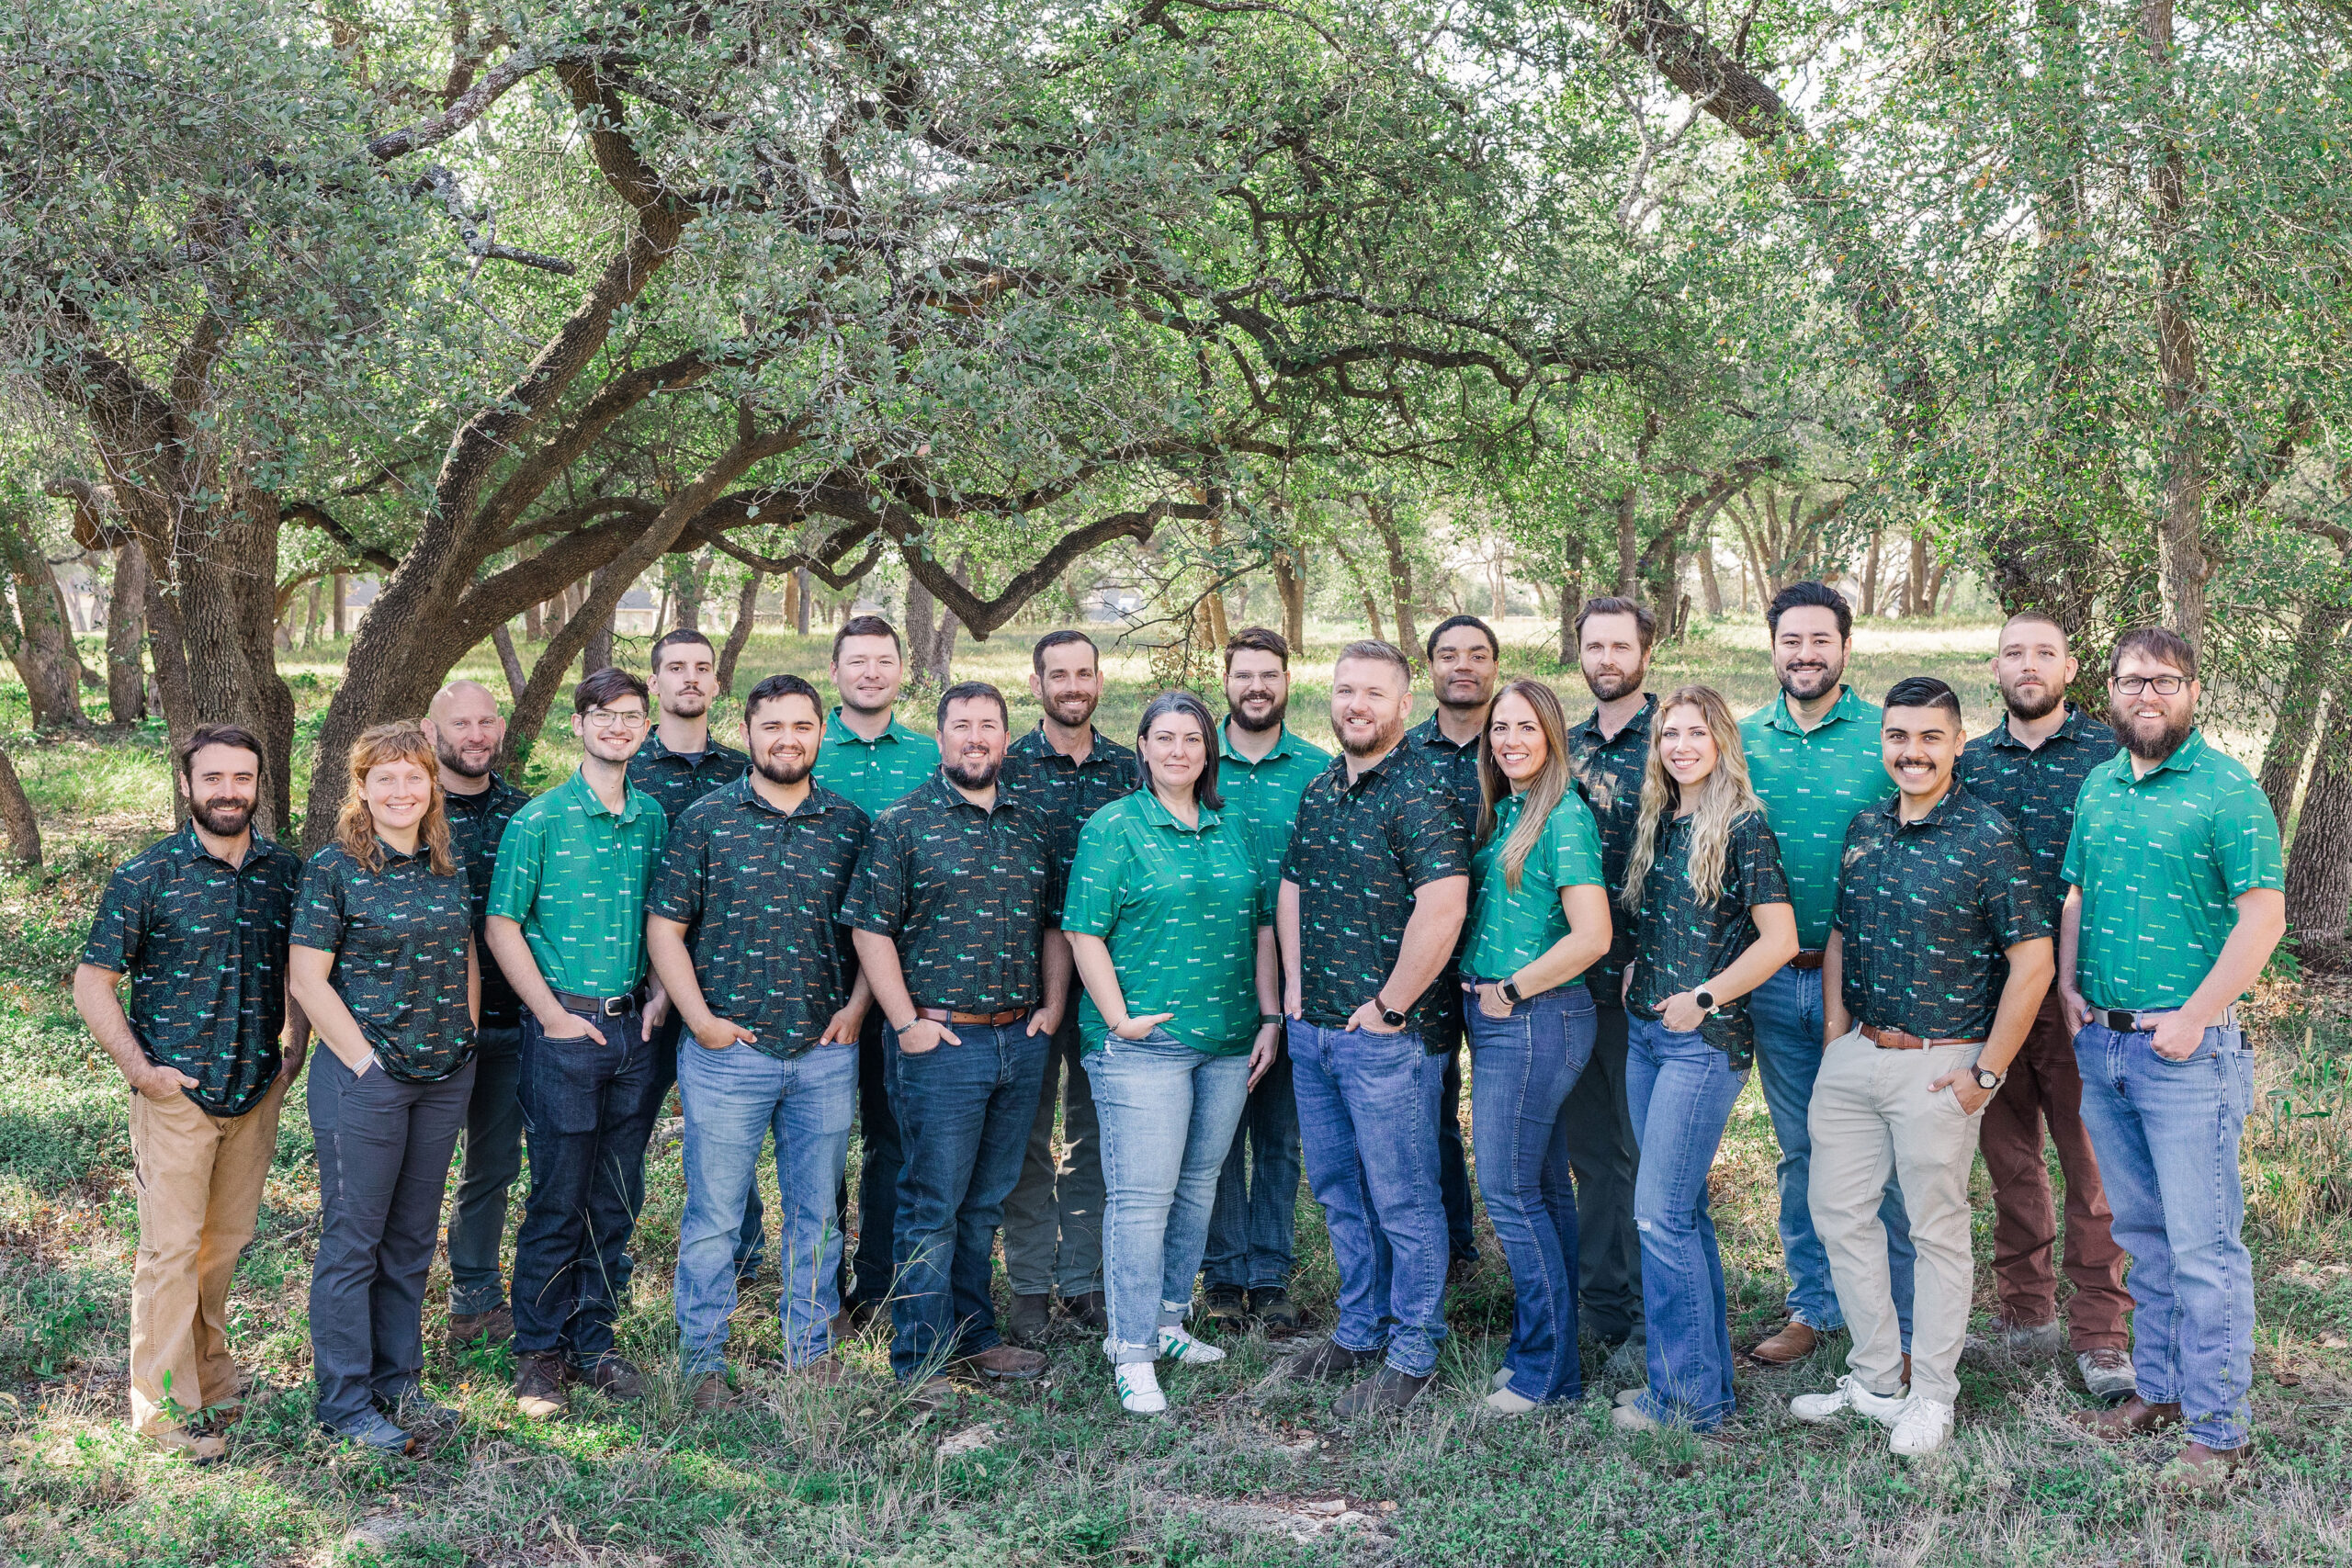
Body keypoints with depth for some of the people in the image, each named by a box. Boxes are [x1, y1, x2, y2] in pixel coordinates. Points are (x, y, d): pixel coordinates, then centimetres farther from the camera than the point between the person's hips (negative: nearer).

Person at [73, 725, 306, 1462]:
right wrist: (139, 1067, -10)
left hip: (257, 1091, 4)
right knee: (171, 1247, 0)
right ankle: (166, 1406, 9)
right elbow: (93, 981, -5)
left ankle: (207, 1371, 31)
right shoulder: (146, 875, -8)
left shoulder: (285, 871, 3)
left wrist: (295, 1046, 8)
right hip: (176, 1093, -4)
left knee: (227, 1240, 14)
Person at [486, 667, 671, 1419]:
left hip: (634, 1027, 5)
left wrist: (661, 993, 4)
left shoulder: (654, 819, 9)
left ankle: (594, 1341, 22)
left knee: (617, 1200, 10)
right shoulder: (539, 820, -6)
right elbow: (502, 926, -5)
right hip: (565, 1027, -5)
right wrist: (552, 1014, -10)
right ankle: (539, 1354, 13)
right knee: (558, 1200, 0)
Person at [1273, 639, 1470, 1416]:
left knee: (1403, 1197, 1)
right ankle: (1359, 1330, 32)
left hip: (1385, 1033, -8)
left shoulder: (1419, 796, -14)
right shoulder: (1319, 791, 12)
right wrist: (1295, 983, 11)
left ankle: (1411, 1355, 13)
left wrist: (1388, 1008, -18)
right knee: (1337, 1187, 18)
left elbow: (1442, 908, -23)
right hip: (1313, 1029, 8)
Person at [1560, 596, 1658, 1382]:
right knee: (1589, 1147, 12)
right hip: (1574, 975, 6)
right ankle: (1600, 1305, 24)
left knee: (1642, 1148, 0)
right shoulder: (1569, 745, 13)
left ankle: (1649, 1323, 9)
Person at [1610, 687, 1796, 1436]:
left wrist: (1704, 998, -13)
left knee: (1660, 1213, -8)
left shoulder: (1743, 825, -10)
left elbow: (1779, 938, -14)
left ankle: (1687, 1396, 2)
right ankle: (1708, 1375, 23)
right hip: (1646, 1031, 8)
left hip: (1705, 1040, -8)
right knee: (1685, 1209, 13)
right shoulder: (1659, 821, 12)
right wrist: (1636, 978, 8)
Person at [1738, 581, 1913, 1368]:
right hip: (1775, 978, 3)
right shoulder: (1742, 738, 5)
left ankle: (1902, 1323, 13)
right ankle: (1813, 1307, 26)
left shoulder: (1887, 736, -4)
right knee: (1800, 1151, 14)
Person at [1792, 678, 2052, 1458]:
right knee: (1838, 1210, 11)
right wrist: (1835, 1031, 6)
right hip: (1853, 1058, 6)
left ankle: (1931, 1396, 20)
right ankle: (1876, 1379, 26)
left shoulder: (1987, 837, -11)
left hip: (1937, 1064, -6)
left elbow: (2033, 962, -11)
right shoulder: (1864, 828, 8)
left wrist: (1984, 1073, -12)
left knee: (1938, 1232, 5)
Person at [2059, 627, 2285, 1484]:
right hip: (2100, 1044, 7)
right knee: (2141, 1234, 16)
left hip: (2187, 1049, -6)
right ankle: (2158, 1390, 28)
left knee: (2203, 1246, -3)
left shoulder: (2227, 790, -9)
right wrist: (2069, 986, 6)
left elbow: (2263, 915, -14)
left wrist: (2192, 1019, -16)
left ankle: (2217, 1429, 6)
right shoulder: (2097, 787, 12)